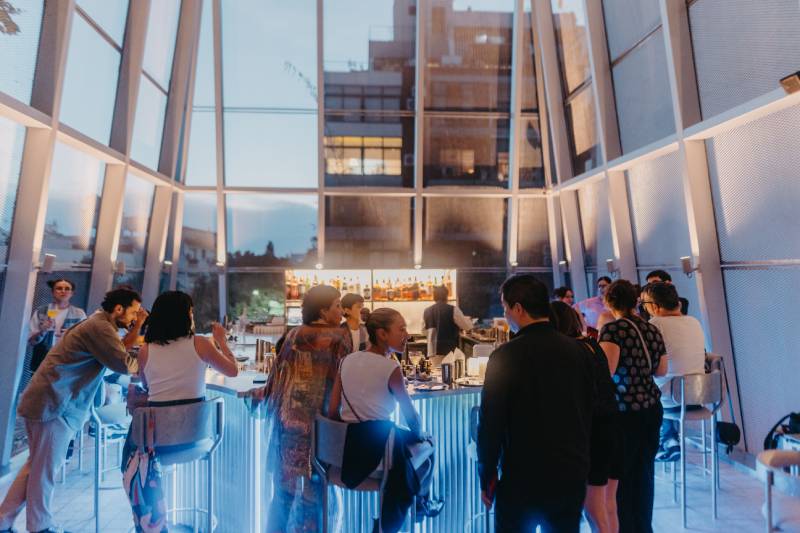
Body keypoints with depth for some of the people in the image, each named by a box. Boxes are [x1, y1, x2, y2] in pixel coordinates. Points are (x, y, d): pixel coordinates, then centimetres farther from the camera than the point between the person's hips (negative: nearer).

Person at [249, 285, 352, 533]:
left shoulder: (294, 335, 4)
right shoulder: (340, 337, -10)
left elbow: (278, 375, 8)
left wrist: (260, 394, 26)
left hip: (288, 417, 5)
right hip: (318, 420, -4)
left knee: (284, 485, 19)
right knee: (311, 486, 11)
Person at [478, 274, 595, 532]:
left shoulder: (506, 356, -18)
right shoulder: (579, 351, -3)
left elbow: (491, 423, -14)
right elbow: (589, 413, 6)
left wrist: (487, 479, -1)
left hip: (522, 478, -4)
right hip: (572, 477, 5)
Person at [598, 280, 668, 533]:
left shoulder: (612, 328, -16)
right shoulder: (652, 329, 5)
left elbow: (606, 370, -26)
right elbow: (661, 370, 14)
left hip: (624, 411, -7)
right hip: (651, 408, 7)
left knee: (620, 474, 10)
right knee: (644, 472, 20)